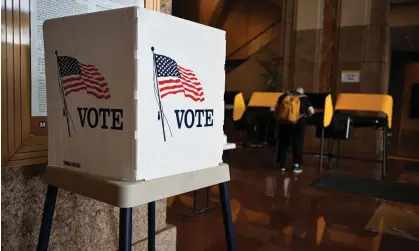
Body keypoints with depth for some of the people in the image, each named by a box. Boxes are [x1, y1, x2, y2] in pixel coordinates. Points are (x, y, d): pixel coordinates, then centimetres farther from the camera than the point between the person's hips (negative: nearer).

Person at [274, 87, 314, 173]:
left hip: (283, 121, 2)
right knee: (298, 144, 10)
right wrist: (305, 115, 20)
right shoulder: (304, 98, 8)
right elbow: (311, 111, 0)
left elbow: (276, 108, 10)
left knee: (283, 143, 14)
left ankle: (282, 165, 20)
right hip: (297, 123, -2)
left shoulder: (285, 95, 13)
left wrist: (278, 117, 25)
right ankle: (296, 165, 11)